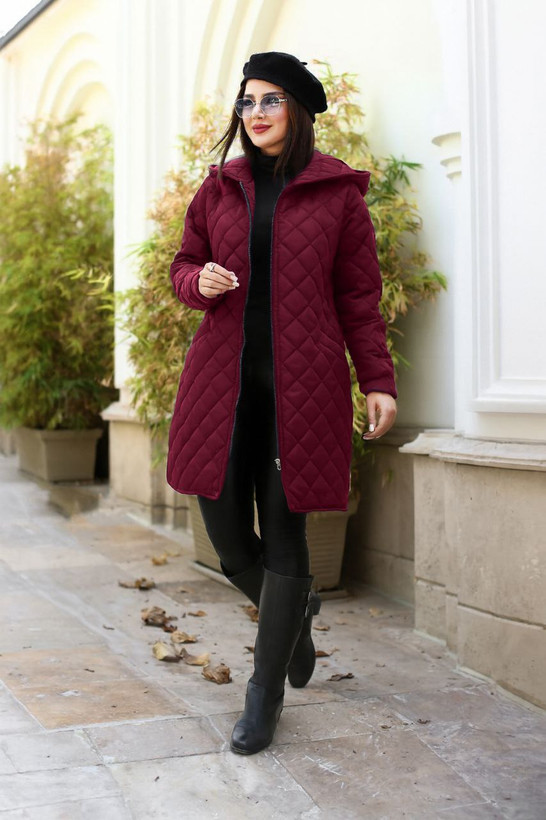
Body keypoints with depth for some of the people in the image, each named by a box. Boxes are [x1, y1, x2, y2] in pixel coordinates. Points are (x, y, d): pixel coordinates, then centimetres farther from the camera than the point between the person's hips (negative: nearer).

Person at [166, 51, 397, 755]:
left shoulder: (338, 193, 4)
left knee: (284, 533, -2)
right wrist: (201, 281, -5)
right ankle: (294, 612, 38)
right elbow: (183, 267, 19)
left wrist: (378, 381, -1)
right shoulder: (219, 189, 13)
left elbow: (359, 295, 4)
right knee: (226, 532, 3)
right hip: (223, 380, 3)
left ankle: (265, 696, 13)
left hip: (301, 385, -3)